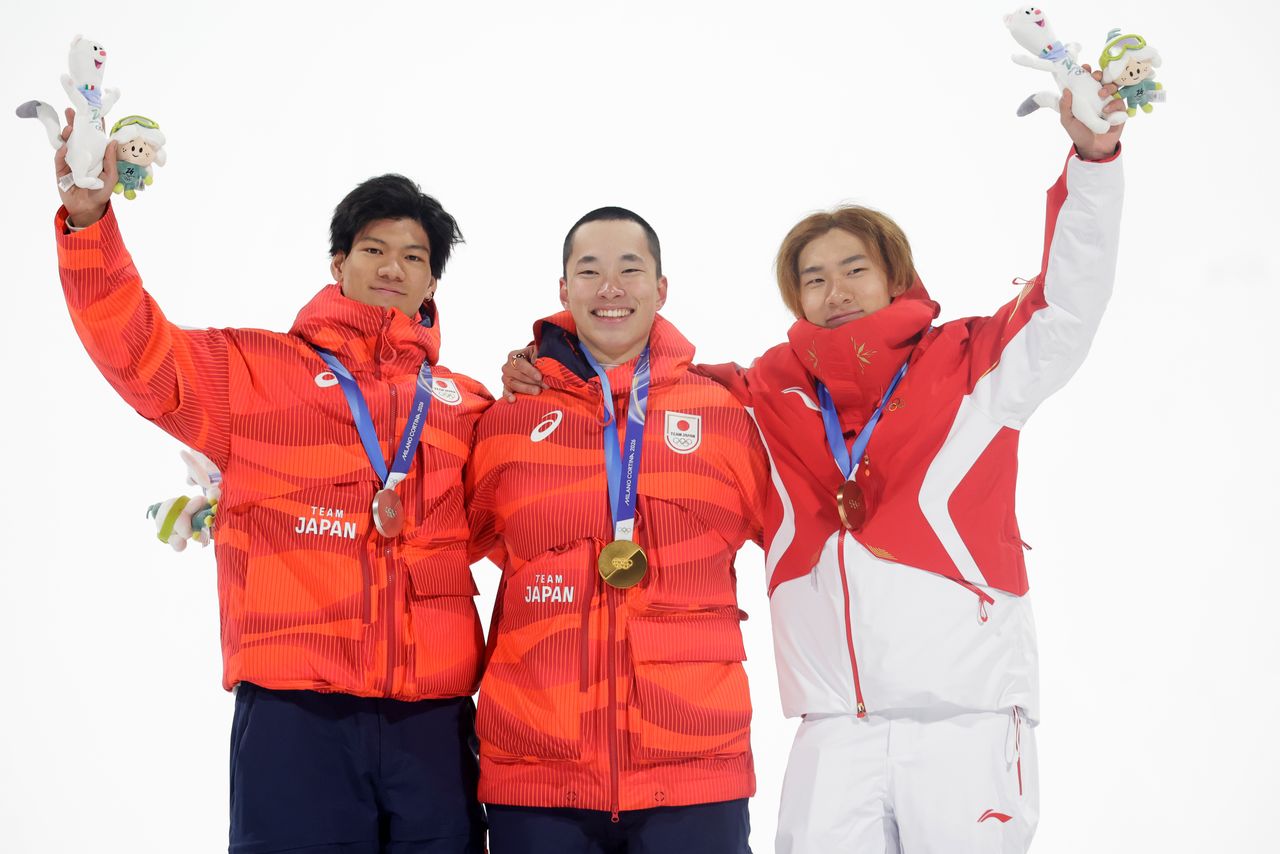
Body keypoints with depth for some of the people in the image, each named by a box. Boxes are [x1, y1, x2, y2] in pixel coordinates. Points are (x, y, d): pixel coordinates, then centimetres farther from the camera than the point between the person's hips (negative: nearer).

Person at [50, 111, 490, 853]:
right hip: (295, 711, -3)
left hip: (435, 718, 3)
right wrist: (89, 219, -15)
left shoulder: (468, 404, 17)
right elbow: (139, 350, -2)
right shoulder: (254, 369, 9)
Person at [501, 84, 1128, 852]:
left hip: (969, 717, -2)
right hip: (835, 733, 2)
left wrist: (1092, 157, -13)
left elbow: (1070, 304, -4)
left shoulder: (970, 365, 4)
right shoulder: (769, 395, 10)